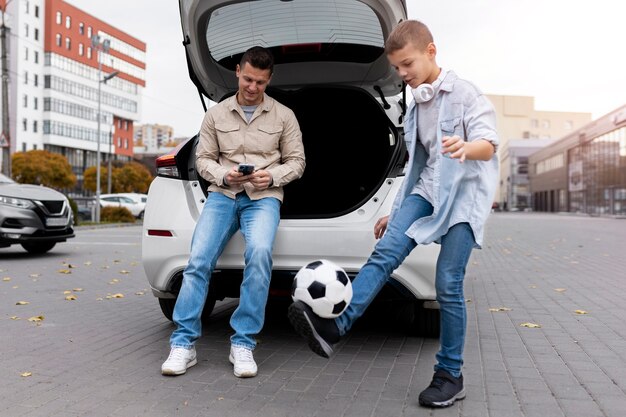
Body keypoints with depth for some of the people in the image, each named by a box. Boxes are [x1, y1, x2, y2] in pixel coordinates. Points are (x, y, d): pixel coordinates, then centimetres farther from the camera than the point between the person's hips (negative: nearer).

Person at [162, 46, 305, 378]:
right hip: (222, 193, 2)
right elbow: (203, 159, 12)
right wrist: (224, 176, -9)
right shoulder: (216, 114, 12)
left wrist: (272, 176, -9)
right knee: (199, 260, -19)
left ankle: (243, 344, -20)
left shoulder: (283, 116, 10)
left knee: (260, 252, -31)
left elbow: (297, 161, 10)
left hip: (264, 196, -1)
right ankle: (183, 344, -9)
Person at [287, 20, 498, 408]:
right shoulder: (417, 107, 17)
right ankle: (334, 325, -30)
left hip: (464, 195, -6)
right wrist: (395, 212, 22)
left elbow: (488, 144, -16)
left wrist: (466, 148, -41)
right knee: (385, 252, -18)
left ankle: (450, 375, 6)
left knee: (448, 285, -9)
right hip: (427, 189, 6)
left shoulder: (464, 93, -4)